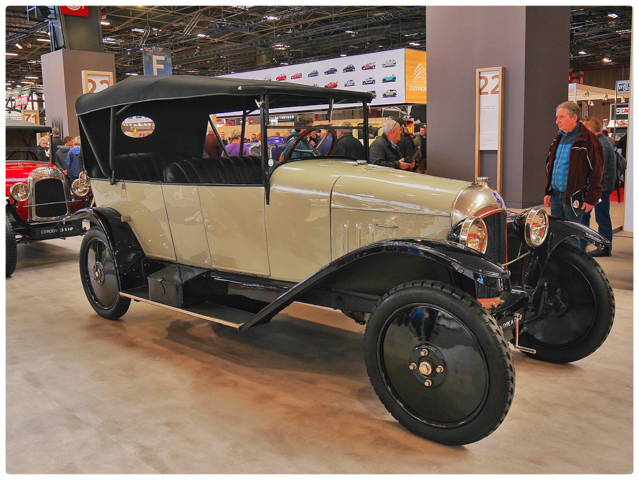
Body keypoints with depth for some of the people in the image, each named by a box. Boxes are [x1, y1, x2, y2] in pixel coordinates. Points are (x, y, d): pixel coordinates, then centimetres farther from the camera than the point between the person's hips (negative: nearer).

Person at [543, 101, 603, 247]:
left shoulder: (588, 139, -9)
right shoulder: (558, 138, 14)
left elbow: (596, 170, -10)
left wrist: (592, 198, -13)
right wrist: (548, 192, 15)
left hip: (573, 197, -7)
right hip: (556, 195, 7)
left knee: (570, 237, -4)